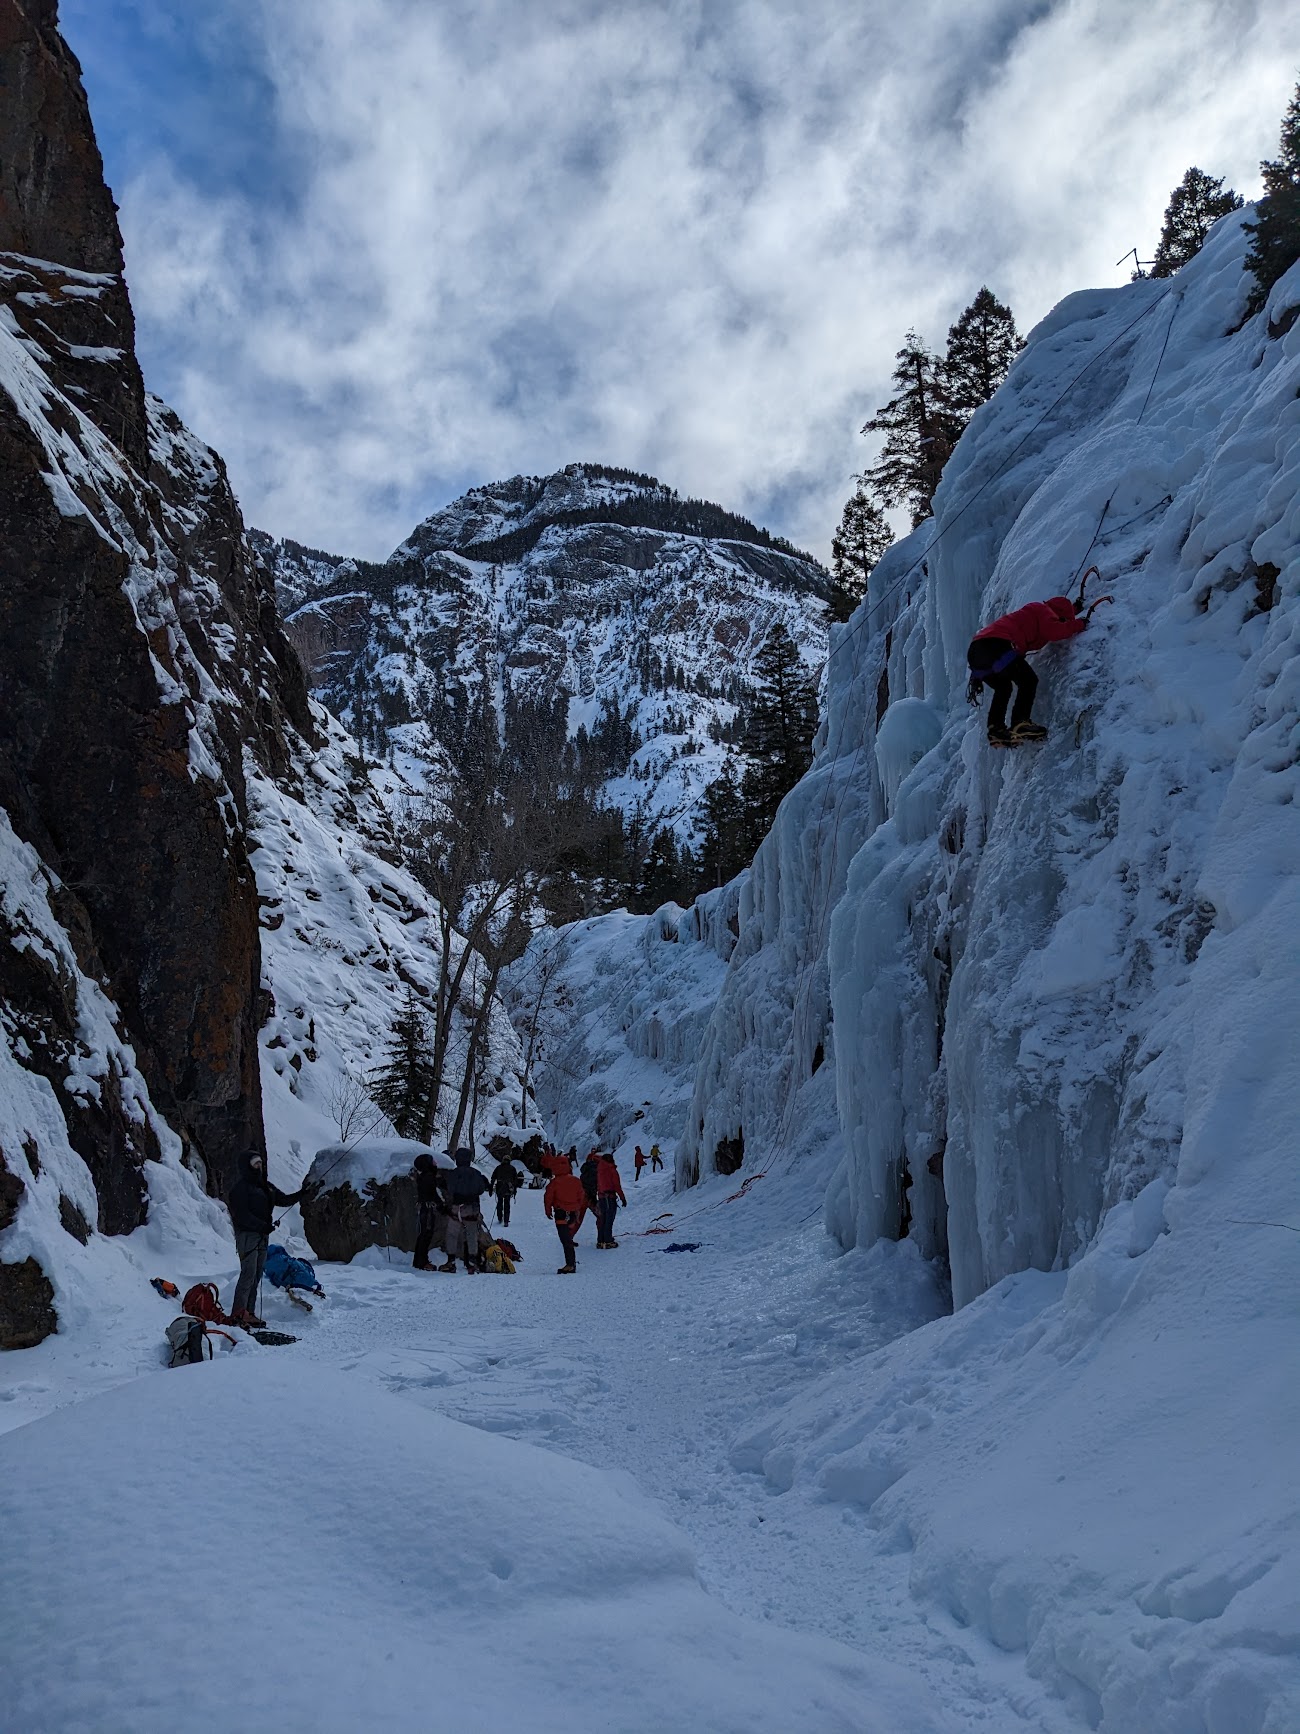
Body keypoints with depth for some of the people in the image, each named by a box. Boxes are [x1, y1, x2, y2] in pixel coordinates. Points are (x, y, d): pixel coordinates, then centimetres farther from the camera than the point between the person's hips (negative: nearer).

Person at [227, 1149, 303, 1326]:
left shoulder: (265, 1186, 17)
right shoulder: (241, 1188, -8)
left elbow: (284, 1199, 20)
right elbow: (242, 1215, -16)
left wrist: (302, 1193, 7)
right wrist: (263, 1226, -22)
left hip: (263, 1236, 8)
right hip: (247, 1234, -8)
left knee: (257, 1275, 8)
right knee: (248, 1274, -14)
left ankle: (248, 1313, 11)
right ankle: (238, 1313, -14)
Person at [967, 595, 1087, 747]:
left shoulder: (1033, 611, 37)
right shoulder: (1042, 610, 10)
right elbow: (1054, 631, -9)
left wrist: (1072, 610, 61)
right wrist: (1078, 624, 5)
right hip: (995, 645, -9)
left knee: (1003, 688, 26)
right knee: (1028, 681, -3)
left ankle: (996, 730, 16)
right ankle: (1019, 724, -17)